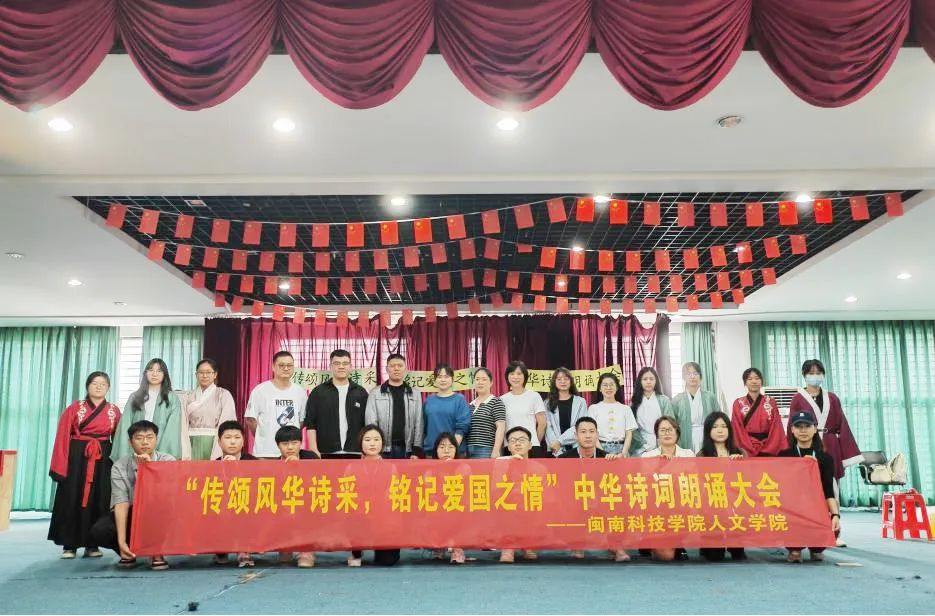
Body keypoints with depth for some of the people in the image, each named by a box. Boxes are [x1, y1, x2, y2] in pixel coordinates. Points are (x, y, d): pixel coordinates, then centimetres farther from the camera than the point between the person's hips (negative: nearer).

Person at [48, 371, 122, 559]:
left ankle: (92, 544, 8)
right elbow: (62, 437, 0)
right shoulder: (74, 408, 3)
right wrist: (60, 465, -8)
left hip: (103, 460, 1)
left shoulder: (114, 411, 8)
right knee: (72, 500, -1)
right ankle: (69, 545, 5)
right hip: (77, 458, -1)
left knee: (98, 501, 1)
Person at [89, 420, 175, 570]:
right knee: (98, 531, -26)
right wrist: (121, 541, -29)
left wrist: (151, 467, -29)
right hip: (131, 515, 1)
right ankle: (130, 552, 4)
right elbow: (121, 502, -19)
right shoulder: (120, 466, -9)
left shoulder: (168, 461, -9)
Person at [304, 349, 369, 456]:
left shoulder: (361, 393, 8)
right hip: (325, 453, -1)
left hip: (355, 453, 1)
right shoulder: (318, 392, 5)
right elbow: (310, 424, 3)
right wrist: (314, 450, -5)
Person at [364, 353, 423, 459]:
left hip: (407, 449, 2)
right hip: (383, 450, -1)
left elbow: (418, 424, 5)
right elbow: (370, 423, -1)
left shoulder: (415, 394, 8)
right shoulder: (375, 394, 3)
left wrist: (417, 451, -2)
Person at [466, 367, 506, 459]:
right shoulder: (470, 404, 17)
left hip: (486, 451, -6)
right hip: (469, 451, 6)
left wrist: (496, 451, -17)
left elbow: (500, 427, -9)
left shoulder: (495, 402, -1)